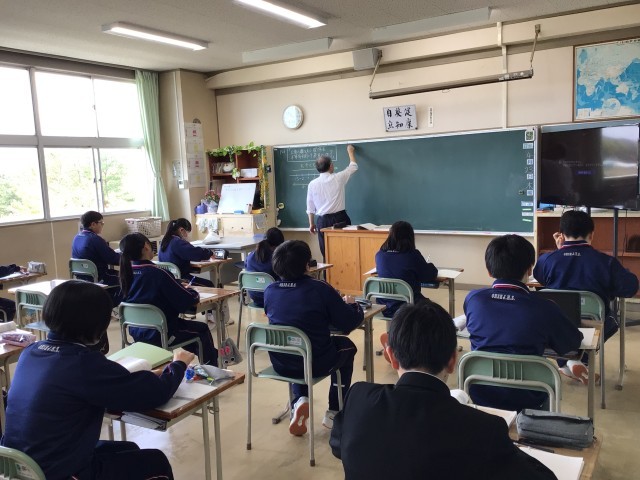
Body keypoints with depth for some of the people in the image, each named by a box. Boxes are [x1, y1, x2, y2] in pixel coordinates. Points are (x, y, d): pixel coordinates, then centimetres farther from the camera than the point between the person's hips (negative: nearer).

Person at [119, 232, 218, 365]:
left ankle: (211, 356, 47)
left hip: (136, 332, 7)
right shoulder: (159, 274, -25)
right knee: (202, 330, 19)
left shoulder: (127, 273, -4)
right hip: (160, 335, -7)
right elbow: (188, 301, -21)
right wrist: (193, 292, 1)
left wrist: (178, 286, 7)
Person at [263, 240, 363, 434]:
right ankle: (334, 413, 28)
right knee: (346, 346, 27)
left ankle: (299, 400, 17)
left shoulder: (269, 291, -4)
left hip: (280, 364, 4)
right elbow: (348, 324, -11)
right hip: (316, 364, -4)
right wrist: (352, 304, 11)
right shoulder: (320, 289, -17)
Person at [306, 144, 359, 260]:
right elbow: (353, 167, 14)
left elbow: (310, 207, 7)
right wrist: (350, 151, 30)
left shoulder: (312, 184, 0)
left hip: (322, 221, 2)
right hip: (339, 218, -2)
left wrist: (311, 224, 18)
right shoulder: (338, 178, -4)